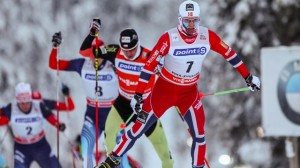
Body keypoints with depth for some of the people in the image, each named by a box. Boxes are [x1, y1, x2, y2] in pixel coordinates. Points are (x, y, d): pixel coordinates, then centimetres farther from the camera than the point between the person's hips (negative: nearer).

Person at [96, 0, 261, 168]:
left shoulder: (208, 36, -15)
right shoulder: (169, 38, -24)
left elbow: (229, 54, -1)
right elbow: (150, 65, -20)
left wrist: (248, 77, 4)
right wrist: (138, 95, -21)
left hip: (190, 93, 2)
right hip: (164, 90, -2)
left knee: (199, 134, -3)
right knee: (139, 128, 5)